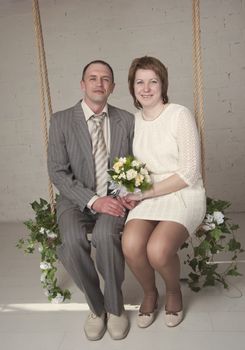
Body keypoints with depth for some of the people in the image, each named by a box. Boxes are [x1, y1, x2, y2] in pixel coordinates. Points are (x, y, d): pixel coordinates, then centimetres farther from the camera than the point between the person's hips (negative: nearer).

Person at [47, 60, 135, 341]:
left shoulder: (127, 121, 5)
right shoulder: (61, 121, -1)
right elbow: (57, 172, -7)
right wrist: (93, 200, -19)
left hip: (114, 199, 0)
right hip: (76, 200, 0)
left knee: (105, 235, -32)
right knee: (72, 241, -30)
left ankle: (114, 307, -4)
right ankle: (96, 306, -1)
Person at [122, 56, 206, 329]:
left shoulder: (180, 115, -7)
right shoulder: (134, 120, 9)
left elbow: (190, 173, -12)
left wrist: (147, 192, -15)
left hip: (183, 194, -4)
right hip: (147, 196, 4)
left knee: (158, 250, -29)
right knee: (131, 245, -25)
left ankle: (173, 291, 8)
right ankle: (149, 293, 8)